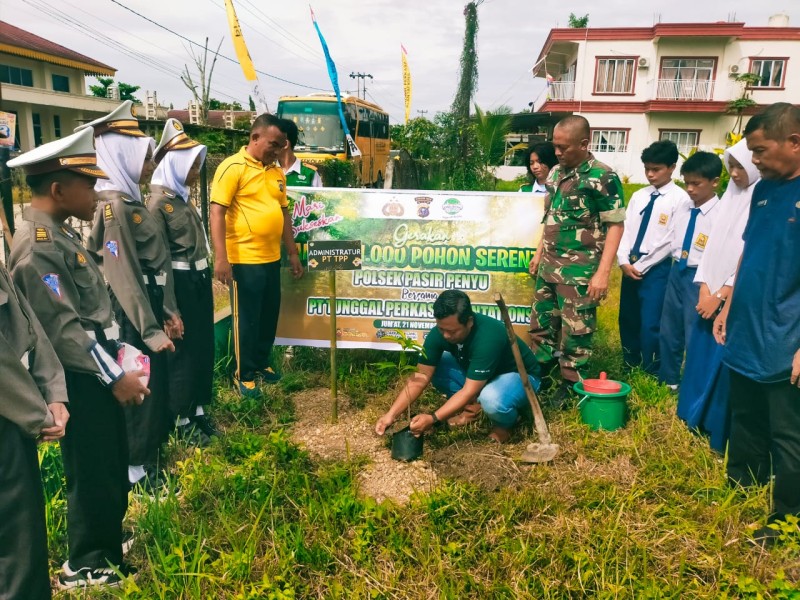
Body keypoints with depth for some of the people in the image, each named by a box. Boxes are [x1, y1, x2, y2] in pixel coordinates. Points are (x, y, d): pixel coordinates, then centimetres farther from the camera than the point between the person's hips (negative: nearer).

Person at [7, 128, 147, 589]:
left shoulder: (61, 233, 10)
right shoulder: (37, 246, -20)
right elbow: (63, 328, -23)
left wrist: (123, 356, 16)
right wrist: (115, 376, -19)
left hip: (98, 371, 9)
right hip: (80, 379, -9)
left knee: (115, 465, 22)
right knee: (93, 473, 6)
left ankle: (109, 542, 42)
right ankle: (86, 567, 26)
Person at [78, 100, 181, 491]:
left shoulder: (133, 201, 11)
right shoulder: (114, 208, -18)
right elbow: (124, 277, -22)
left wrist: (169, 311, 12)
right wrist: (150, 330, -21)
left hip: (151, 308, 9)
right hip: (133, 315, -9)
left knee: (156, 383, 19)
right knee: (141, 388, 4)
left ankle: (149, 452, 36)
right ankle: (134, 468, 22)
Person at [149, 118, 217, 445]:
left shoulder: (183, 197, 10)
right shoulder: (159, 202, -15)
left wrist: (204, 276, 15)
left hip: (199, 280, 9)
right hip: (180, 284, -8)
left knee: (203, 346, 16)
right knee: (182, 351, 3)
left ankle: (199, 410, 31)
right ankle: (182, 420, 18)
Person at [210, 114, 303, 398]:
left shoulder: (276, 172, 12)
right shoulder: (233, 167, -9)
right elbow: (217, 212, -14)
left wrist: (292, 252, 18)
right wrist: (221, 257, -20)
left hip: (272, 258, 7)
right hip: (244, 259, -7)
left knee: (269, 315, 16)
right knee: (246, 319, 4)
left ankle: (261, 362, 34)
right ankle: (244, 374, 19)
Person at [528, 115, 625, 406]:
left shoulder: (602, 177, -12)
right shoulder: (555, 173, 8)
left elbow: (615, 226, -13)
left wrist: (603, 272, -18)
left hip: (580, 271, -7)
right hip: (549, 266, 7)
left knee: (575, 331, 3)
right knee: (540, 323, 16)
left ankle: (571, 385, 19)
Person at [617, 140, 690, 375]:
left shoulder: (680, 199, -7)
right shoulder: (638, 196, 10)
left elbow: (671, 240, -12)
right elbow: (625, 229, 7)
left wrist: (642, 265, -12)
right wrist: (624, 261, -6)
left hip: (657, 268, -6)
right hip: (630, 266, 6)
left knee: (651, 324, -5)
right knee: (627, 318, 13)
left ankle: (651, 374, 12)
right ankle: (630, 366, 29)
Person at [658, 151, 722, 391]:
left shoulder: (721, 214, -15)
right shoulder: (682, 208, 6)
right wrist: (676, 265, 11)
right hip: (676, 272, 7)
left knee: (695, 335, 3)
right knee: (669, 330, 17)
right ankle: (668, 380, 35)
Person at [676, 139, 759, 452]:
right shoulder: (732, 194, 9)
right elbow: (714, 242, 9)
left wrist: (722, 294, -12)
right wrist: (705, 287, 1)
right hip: (711, 294, 7)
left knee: (727, 366, 2)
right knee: (700, 356, 14)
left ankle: (722, 433, 18)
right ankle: (696, 417, 32)